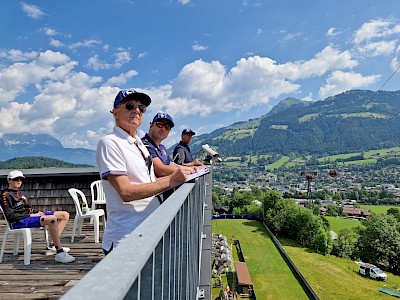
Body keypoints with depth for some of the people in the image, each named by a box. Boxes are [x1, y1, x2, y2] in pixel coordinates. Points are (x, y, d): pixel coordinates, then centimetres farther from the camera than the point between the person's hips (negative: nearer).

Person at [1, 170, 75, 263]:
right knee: (52, 219, -35)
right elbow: (10, 216, -12)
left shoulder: (21, 193, 25)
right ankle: (60, 253, -34)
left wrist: (37, 212, 5)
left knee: (65, 215, -1)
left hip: (31, 216, 9)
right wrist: (30, 215, -14)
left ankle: (55, 247, -7)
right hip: (19, 222, -9)